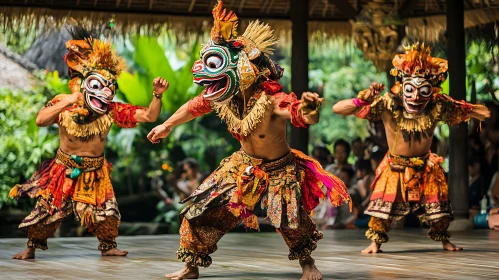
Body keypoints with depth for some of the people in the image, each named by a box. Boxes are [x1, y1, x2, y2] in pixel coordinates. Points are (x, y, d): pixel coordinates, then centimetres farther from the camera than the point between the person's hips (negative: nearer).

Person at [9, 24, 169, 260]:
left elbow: (149, 116, -16)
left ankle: (107, 245, 23)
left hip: (95, 171, 2)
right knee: (47, 209, 0)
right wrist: (65, 103, -41)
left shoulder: (112, 111, -13)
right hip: (65, 168, -1)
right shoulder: (63, 104, -16)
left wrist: (157, 95, -34)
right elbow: (40, 121, -32)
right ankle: (32, 247, 16)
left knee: (105, 210, 0)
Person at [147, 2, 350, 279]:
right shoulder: (224, 96, -15)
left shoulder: (271, 99, -33)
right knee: (201, 209, 2)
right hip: (244, 164, 5)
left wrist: (309, 109, -73)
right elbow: (195, 106, 3)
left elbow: (303, 115, -48)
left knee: (292, 220, -13)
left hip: (279, 169, -5)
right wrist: (167, 126, 16)